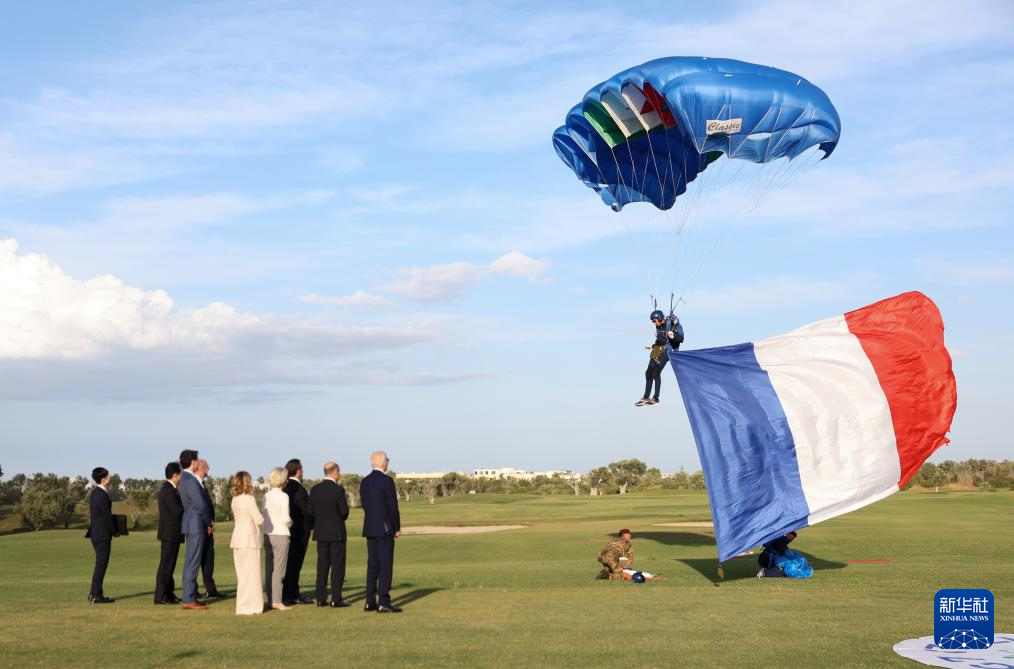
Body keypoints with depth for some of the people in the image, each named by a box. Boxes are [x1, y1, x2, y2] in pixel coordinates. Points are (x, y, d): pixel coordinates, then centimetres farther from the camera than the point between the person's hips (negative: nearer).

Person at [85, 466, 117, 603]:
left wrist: (112, 530, 15)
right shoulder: (102, 495, -17)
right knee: (101, 564, -4)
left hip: (96, 532, 10)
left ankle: (94, 593, 20)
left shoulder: (94, 493, 12)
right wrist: (114, 531, -4)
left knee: (100, 563, 16)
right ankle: (97, 596, -2)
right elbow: (107, 516, -16)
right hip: (103, 534, -10)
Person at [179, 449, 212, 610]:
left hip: (192, 525, 10)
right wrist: (209, 523, -6)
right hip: (196, 525, -10)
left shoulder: (185, 479, 14)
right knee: (192, 563, -7)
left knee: (191, 563, 13)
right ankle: (188, 600, -5)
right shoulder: (190, 481, -17)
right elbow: (201, 505, -19)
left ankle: (191, 596, 19)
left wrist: (207, 523, 14)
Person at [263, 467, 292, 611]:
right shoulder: (283, 496, -11)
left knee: (269, 569, 9)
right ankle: (276, 601, -2)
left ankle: (270, 599, 12)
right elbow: (286, 518, -15)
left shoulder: (266, 496, 6)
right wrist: (290, 523, 5)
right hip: (281, 534, -6)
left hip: (268, 534, 6)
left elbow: (264, 516, 4)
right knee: (278, 569, -2)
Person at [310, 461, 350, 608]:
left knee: (322, 565, 10)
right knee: (337, 566, 0)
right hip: (336, 532, -5)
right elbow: (344, 512, -13)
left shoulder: (315, 489, 2)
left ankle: (321, 598, 10)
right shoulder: (339, 490, -13)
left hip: (321, 533, 5)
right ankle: (336, 599, -2)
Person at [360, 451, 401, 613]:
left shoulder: (365, 481, 8)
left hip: (369, 528, 7)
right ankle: (384, 602, -7)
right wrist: (397, 528, -2)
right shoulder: (387, 481, -13)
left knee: (373, 564, 10)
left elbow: (364, 504, 12)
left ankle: (370, 602, 10)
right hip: (384, 528, -7)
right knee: (386, 564, -5)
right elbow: (393, 506, -13)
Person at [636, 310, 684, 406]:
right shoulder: (659, 327, 16)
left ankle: (655, 398, -5)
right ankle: (646, 397, 18)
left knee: (656, 373, -14)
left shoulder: (672, 325, -7)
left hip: (666, 351, -8)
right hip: (657, 351, 8)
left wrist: (674, 336, -32)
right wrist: (652, 346, 35)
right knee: (648, 373, 8)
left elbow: (681, 339, -13)